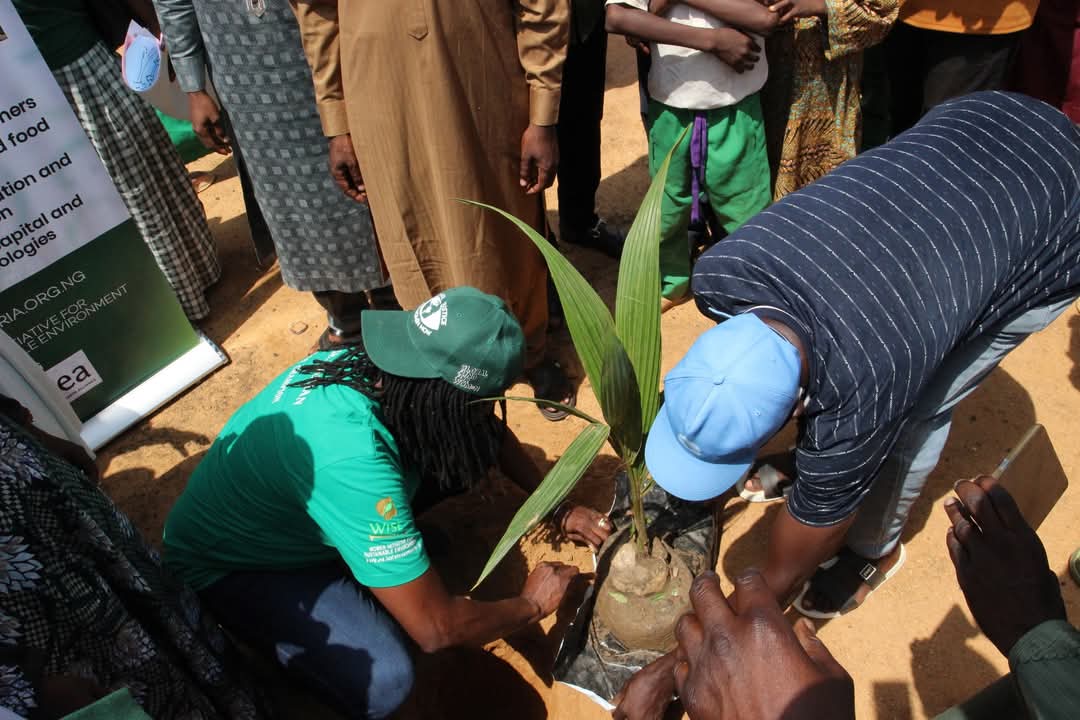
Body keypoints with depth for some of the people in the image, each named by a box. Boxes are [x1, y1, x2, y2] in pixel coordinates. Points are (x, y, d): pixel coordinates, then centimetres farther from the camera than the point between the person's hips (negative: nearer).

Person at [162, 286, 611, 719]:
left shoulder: (377, 370, -20)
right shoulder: (351, 461, -42)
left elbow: (493, 433, 2)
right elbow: (435, 629, -33)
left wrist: (558, 507, -3)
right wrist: (533, 605, -16)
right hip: (228, 567, -6)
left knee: (473, 443, -7)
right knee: (382, 679, -30)